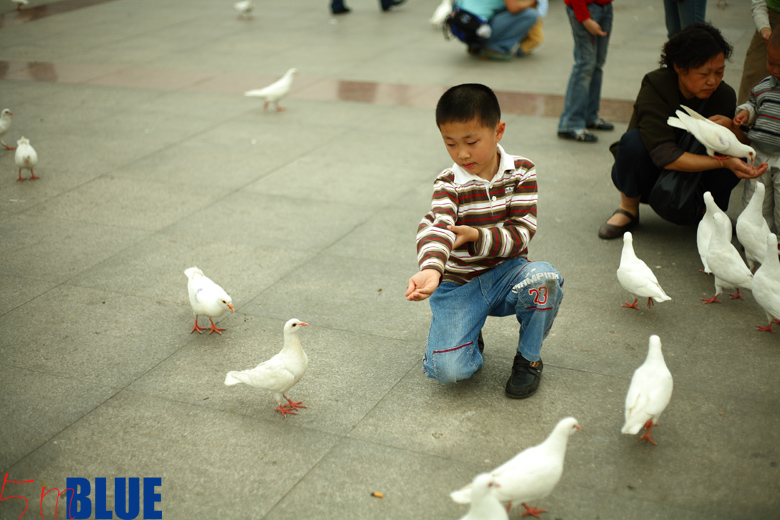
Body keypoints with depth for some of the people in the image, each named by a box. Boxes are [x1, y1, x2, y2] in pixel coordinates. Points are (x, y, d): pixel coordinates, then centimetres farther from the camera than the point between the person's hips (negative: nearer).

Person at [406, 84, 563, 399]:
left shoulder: (521, 172, -5)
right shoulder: (448, 184, -9)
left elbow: (521, 233, -12)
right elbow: (436, 228, -28)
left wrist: (476, 237, -28)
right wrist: (431, 269, -49)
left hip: (506, 274, 1)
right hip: (458, 286, -1)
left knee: (543, 277, -35)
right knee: (446, 369, -21)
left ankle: (528, 357, -6)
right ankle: (469, 336, 18)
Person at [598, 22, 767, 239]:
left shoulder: (724, 95, -11)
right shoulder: (655, 87, -26)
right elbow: (665, 156, -35)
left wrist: (731, 127, -31)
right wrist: (724, 162, -43)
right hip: (648, 177, -3)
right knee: (633, 140, -35)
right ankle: (628, 209, -10)